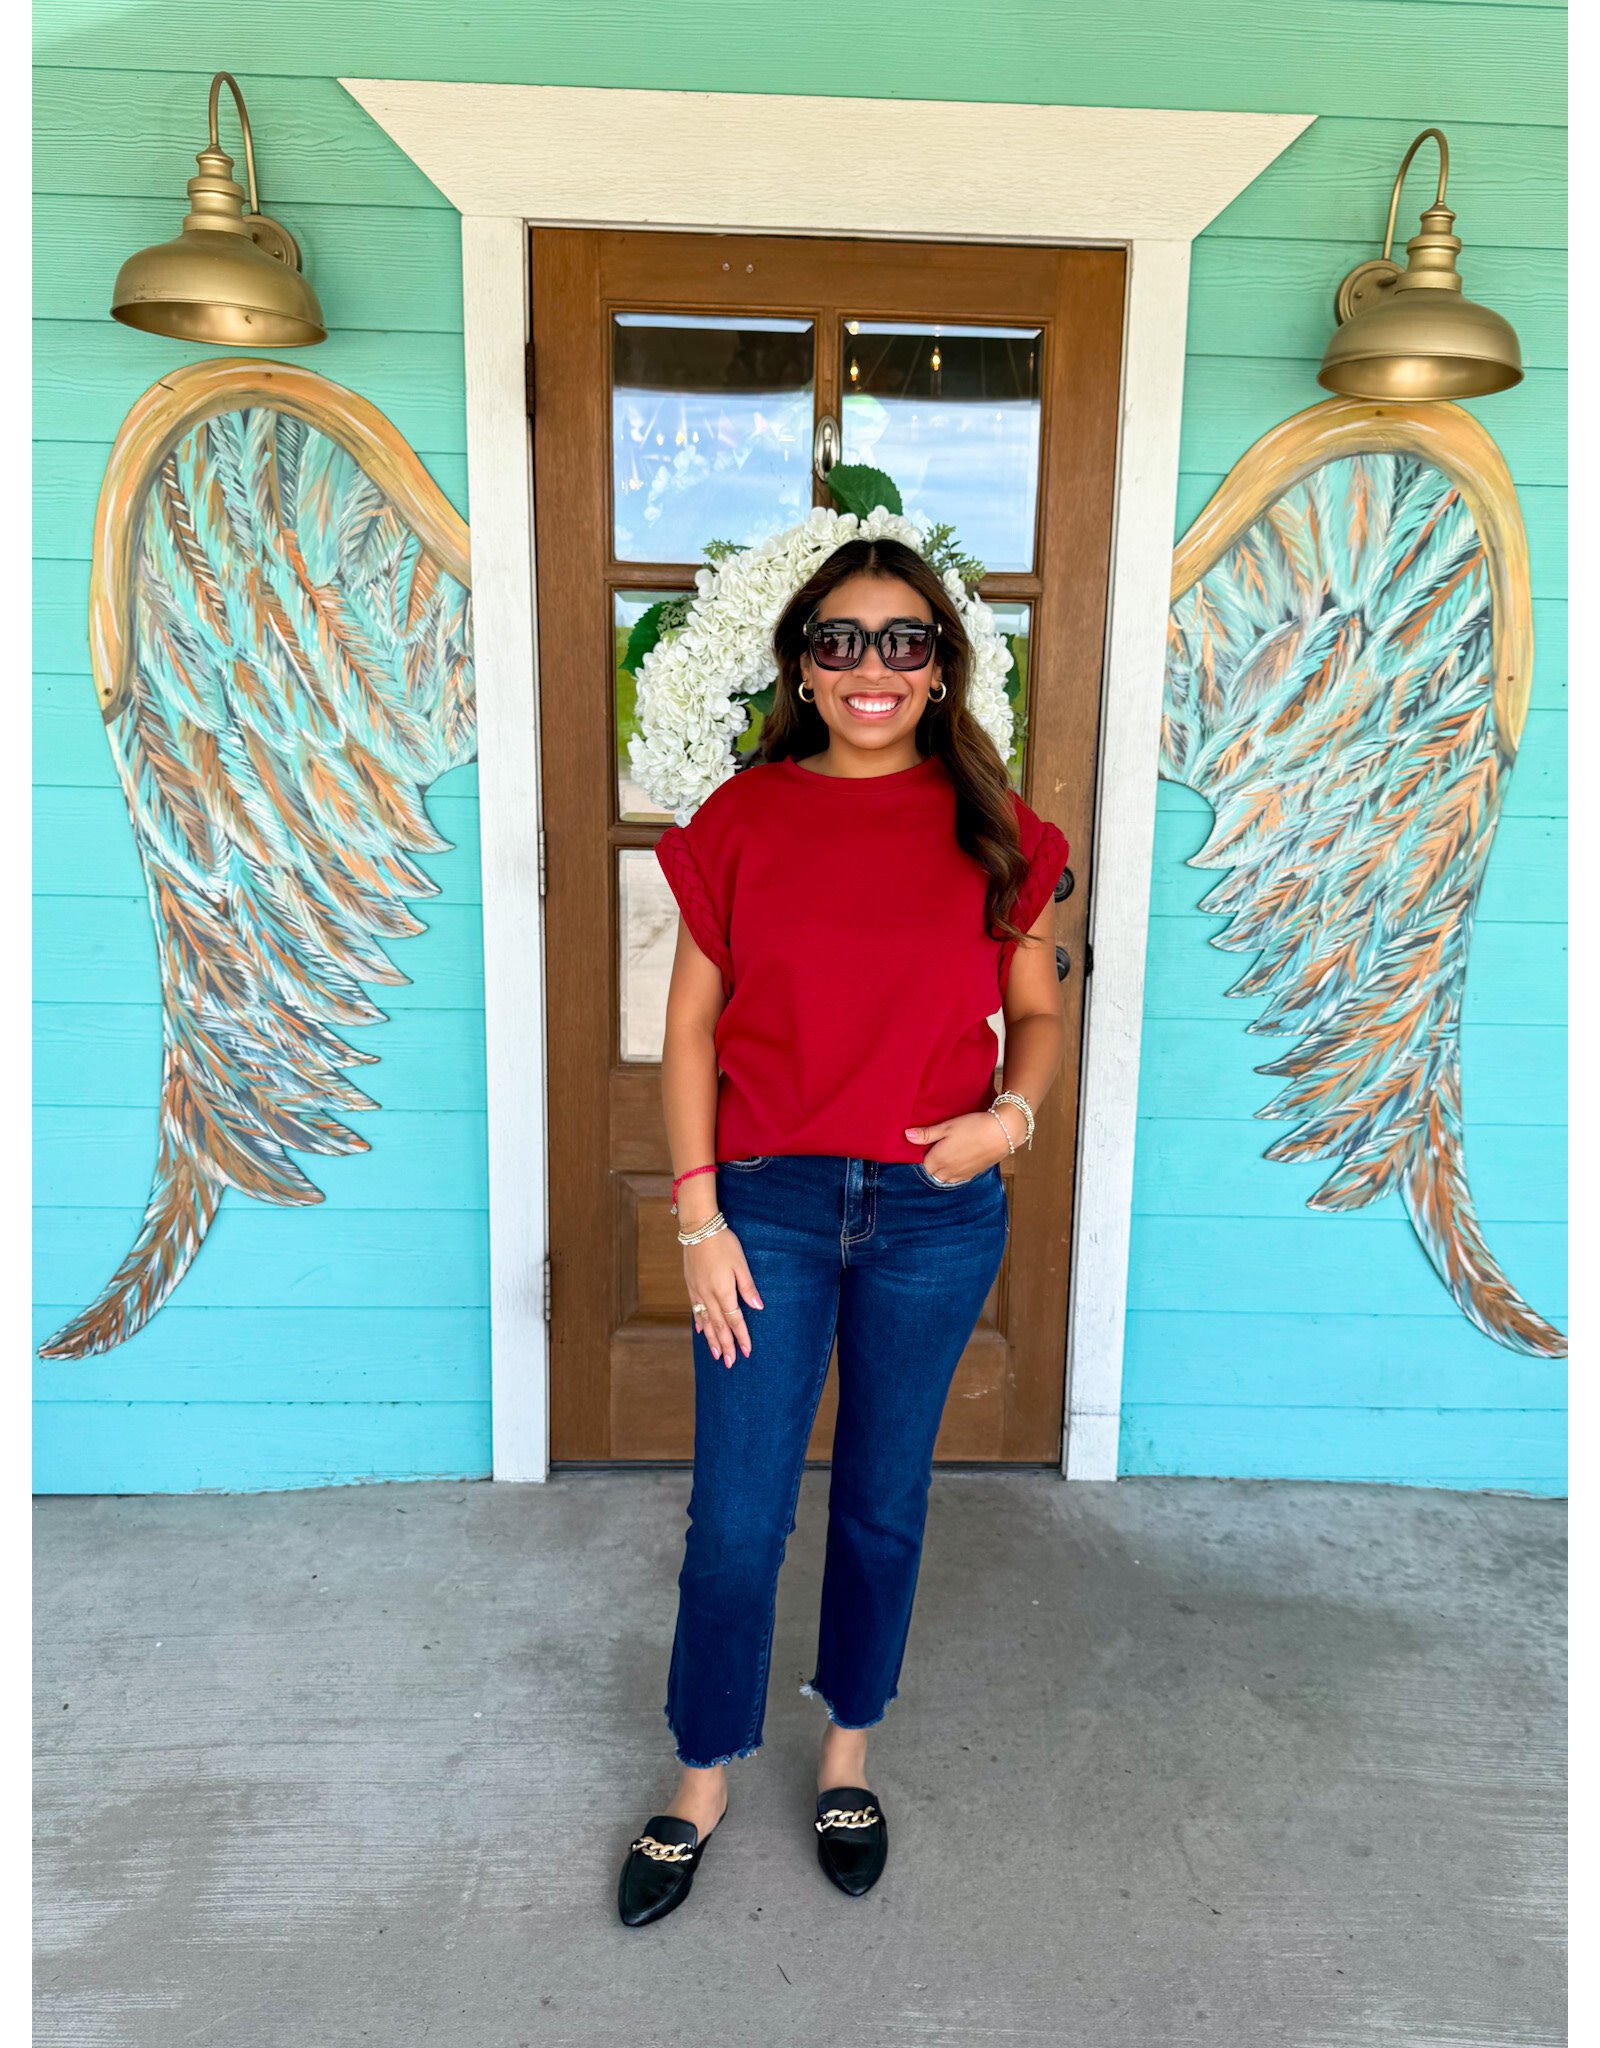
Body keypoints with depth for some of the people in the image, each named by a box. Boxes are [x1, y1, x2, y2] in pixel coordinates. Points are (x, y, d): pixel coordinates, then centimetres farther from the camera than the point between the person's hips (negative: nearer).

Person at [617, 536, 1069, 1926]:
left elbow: (1038, 1011, 9)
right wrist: (699, 1214, -6)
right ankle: (704, 1784, 32)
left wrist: (1014, 1112, -11)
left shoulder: (992, 827, 2)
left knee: (886, 1499, 17)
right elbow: (692, 1027, 0)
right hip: (770, 1200, -1)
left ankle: (849, 1752, 41)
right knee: (736, 1520, 7)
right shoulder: (742, 818, -1)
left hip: (938, 1210, 1)